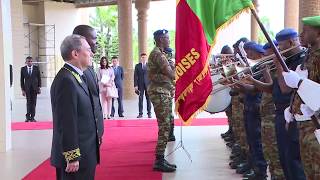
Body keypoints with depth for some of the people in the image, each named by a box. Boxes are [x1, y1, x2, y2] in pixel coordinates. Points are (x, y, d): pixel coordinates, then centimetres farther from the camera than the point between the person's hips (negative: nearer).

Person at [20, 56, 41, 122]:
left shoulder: (36, 68, 1)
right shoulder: (23, 69, 2)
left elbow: (39, 78, 5)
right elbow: (22, 80, 3)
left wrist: (39, 87, -1)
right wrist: (23, 89, -2)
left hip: (34, 88, 0)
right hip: (27, 88, 0)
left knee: (33, 102, 1)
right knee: (28, 102, -3)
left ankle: (32, 117, 8)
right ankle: (28, 116, 8)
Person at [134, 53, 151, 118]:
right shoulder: (137, 66, 8)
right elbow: (135, 76, 4)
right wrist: (135, 85, -4)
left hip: (148, 84, 0)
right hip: (140, 84, 0)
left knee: (148, 99, 2)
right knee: (140, 99, 0)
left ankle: (149, 113, 9)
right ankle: (140, 113, 4)